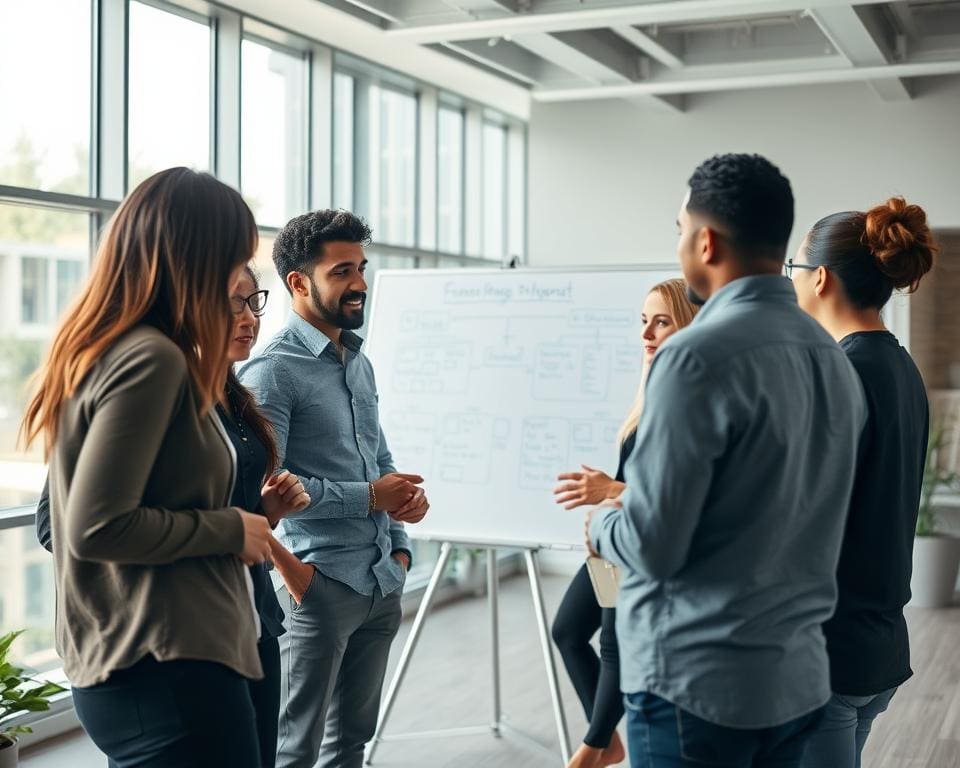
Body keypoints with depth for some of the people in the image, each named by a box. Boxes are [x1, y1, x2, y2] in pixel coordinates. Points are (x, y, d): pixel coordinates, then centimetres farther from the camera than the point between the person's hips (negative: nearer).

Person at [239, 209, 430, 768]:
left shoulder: (361, 363, 12)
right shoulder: (274, 371, -12)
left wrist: (400, 545, 6)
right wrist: (368, 497, -16)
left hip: (383, 582, 8)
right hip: (321, 583, -8)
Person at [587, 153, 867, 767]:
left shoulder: (700, 357, -19)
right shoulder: (835, 358, 5)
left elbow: (652, 546, -19)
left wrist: (602, 524, 3)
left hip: (698, 680, -7)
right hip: (798, 675, 8)